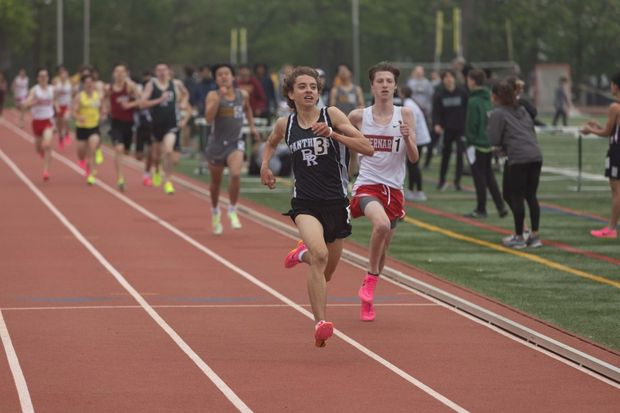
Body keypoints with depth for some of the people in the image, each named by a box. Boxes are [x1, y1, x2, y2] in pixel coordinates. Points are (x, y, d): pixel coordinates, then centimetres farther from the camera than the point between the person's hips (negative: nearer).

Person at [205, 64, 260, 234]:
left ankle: (232, 211, -7)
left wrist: (252, 126, 19)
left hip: (235, 143, 0)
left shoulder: (243, 95, -1)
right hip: (217, 143, 0)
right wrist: (220, 97, -31)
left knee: (235, 174, -25)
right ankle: (215, 212, 40)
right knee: (216, 182, 15)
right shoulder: (213, 96, -11)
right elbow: (209, 118, -27)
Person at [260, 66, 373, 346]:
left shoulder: (331, 115, -4)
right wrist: (265, 165, 9)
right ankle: (321, 324, -29)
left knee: (325, 274, 15)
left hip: (336, 202, 1)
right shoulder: (284, 125, 4)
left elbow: (367, 148, -9)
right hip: (305, 203, -1)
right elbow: (271, 143, 29)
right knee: (319, 255, -30)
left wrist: (332, 134, -19)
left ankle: (304, 253, 51)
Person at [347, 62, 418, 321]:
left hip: (393, 189, 3)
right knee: (382, 224, -33)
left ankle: (367, 299, 31)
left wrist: (407, 138, -20)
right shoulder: (358, 117, -1)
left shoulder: (404, 115, 0)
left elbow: (414, 158, -2)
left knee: (382, 249, 11)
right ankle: (370, 280, -14)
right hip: (367, 185, -3)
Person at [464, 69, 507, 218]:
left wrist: (470, 141, -7)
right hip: (490, 143, 8)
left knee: (479, 176, 2)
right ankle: (501, 206, 12)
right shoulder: (489, 99, 7)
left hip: (478, 144, -8)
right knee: (489, 175, 16)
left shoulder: (474, 101, -16)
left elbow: (471, 125, -17)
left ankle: (481, 209, 9)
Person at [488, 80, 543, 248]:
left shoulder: (498, 114, 0)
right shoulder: (522, 110, 22)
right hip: (536, 155, 7)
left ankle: (519, 237, 4)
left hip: (518, 157, -7)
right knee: (531, 196, 10)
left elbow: (494, 140, -5)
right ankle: (535, 235, 10)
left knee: (516, 197, 1)